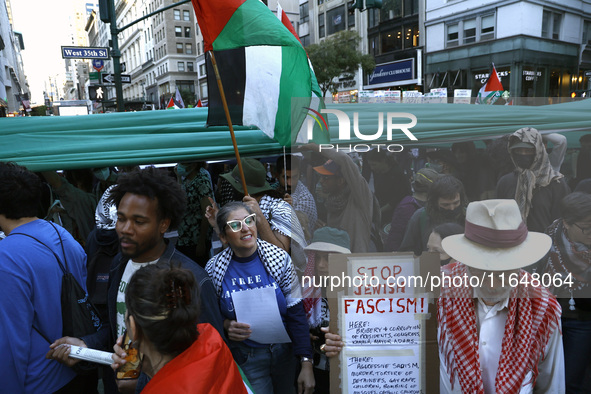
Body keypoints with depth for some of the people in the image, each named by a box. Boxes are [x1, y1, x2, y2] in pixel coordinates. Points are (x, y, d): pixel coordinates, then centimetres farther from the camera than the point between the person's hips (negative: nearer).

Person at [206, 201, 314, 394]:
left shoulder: (279, 258, -14)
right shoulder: (214, 269, -13)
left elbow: (296, 314, -11)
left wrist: (306, 365, -14)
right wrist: (225, 325, -20)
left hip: (283, 351, 2)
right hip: (244, 359, -1)